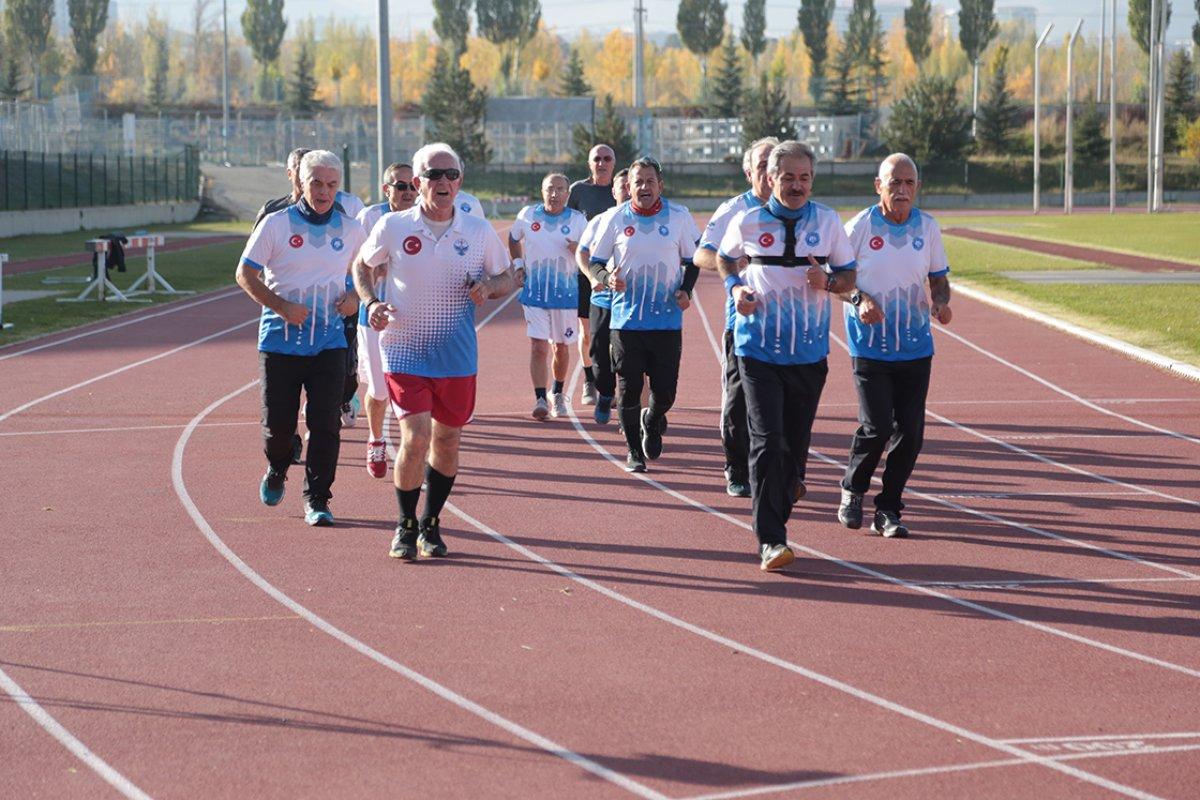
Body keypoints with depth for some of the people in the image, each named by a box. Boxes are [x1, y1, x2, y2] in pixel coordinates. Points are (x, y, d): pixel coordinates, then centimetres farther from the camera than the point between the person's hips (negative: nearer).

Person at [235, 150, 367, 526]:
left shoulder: (350, 229, 6)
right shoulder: (276, 223, -3)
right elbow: (245, 273, -2)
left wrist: (355, 297, 1)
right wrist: (281, 307, -14)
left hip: (329, 342, 1)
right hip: (280, 339, -1)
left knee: (325, 425, -7)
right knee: (278, 422, 3)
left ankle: (317, 500, 3)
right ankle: (277, 469, 36)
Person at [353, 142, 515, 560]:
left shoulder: (479, 231, 0)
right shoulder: (392, 227, -4)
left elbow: (506, 278, 11)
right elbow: (362, 266, 12)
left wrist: (487, 287, -12)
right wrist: (371, 303, -6)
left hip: (458, 356, 2)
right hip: (404, 351, -2)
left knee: (447, 441, 10)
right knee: (415, 439, -13)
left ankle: (431, 525, 29)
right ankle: (405, 526, 7)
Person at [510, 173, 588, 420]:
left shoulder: (577, 220, -1)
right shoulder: (527, 215, 1)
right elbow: (514, 239, 20)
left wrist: (578, 250, -20)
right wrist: (517, 265, 7)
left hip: (566, 293, 1)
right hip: (534, 292, 0)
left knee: (561, 347, 11)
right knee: (538, 347, -10)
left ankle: (558, 394, 31)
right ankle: (540, 400, -12)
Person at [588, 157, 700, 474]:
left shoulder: (679, 217, 2)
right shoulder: (616, 219, 1)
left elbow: (692, 260, 12)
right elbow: (595, 261, 7)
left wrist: (686, 290, -5)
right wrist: (607, 277, -15)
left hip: (667, 319, 0)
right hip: (626, 318, 0)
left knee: (665, 391, 1)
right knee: (629, 388, 1)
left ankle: (652, 421, 36)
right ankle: (634, 451, 18)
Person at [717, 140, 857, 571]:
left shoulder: (828, 221, 3)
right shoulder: (748, 222, 0)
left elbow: (849, 274, 11)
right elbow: (725, 256, 19)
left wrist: (828, 282, -11)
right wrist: (736, 287, -1)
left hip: (810, 352, 2)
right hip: (759, 349, -2)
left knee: (796, 445, 9)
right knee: (767, 441, -12)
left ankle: (776, 518, 28)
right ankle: (770, 540, -12)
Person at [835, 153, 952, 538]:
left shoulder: (927, 227, 3)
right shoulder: (860, 226, -6)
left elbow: (939, 278, 13)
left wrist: (940, 302, -9)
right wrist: (858, 299, -18)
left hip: (916, 346, 3)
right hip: (869, 345, -3)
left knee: (910, 430, 0)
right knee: (877, 426, -11)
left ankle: (888, 509, 15)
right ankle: (852, 491, 16)